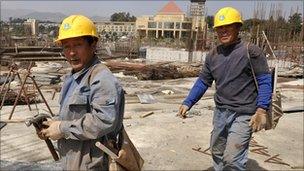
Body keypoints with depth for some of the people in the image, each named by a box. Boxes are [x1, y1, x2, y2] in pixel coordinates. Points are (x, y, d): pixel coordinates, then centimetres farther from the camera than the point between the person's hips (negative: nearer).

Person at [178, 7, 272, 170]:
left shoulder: (251, 51, -10)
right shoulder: (212, 55, 6)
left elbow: (264, 81, -10)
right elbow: (203, 82, 10)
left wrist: (261, 111, -18)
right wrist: (188, 103, 2)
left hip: (243, 115, -6)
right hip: (220, 112, 6)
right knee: (217, 152, 20)